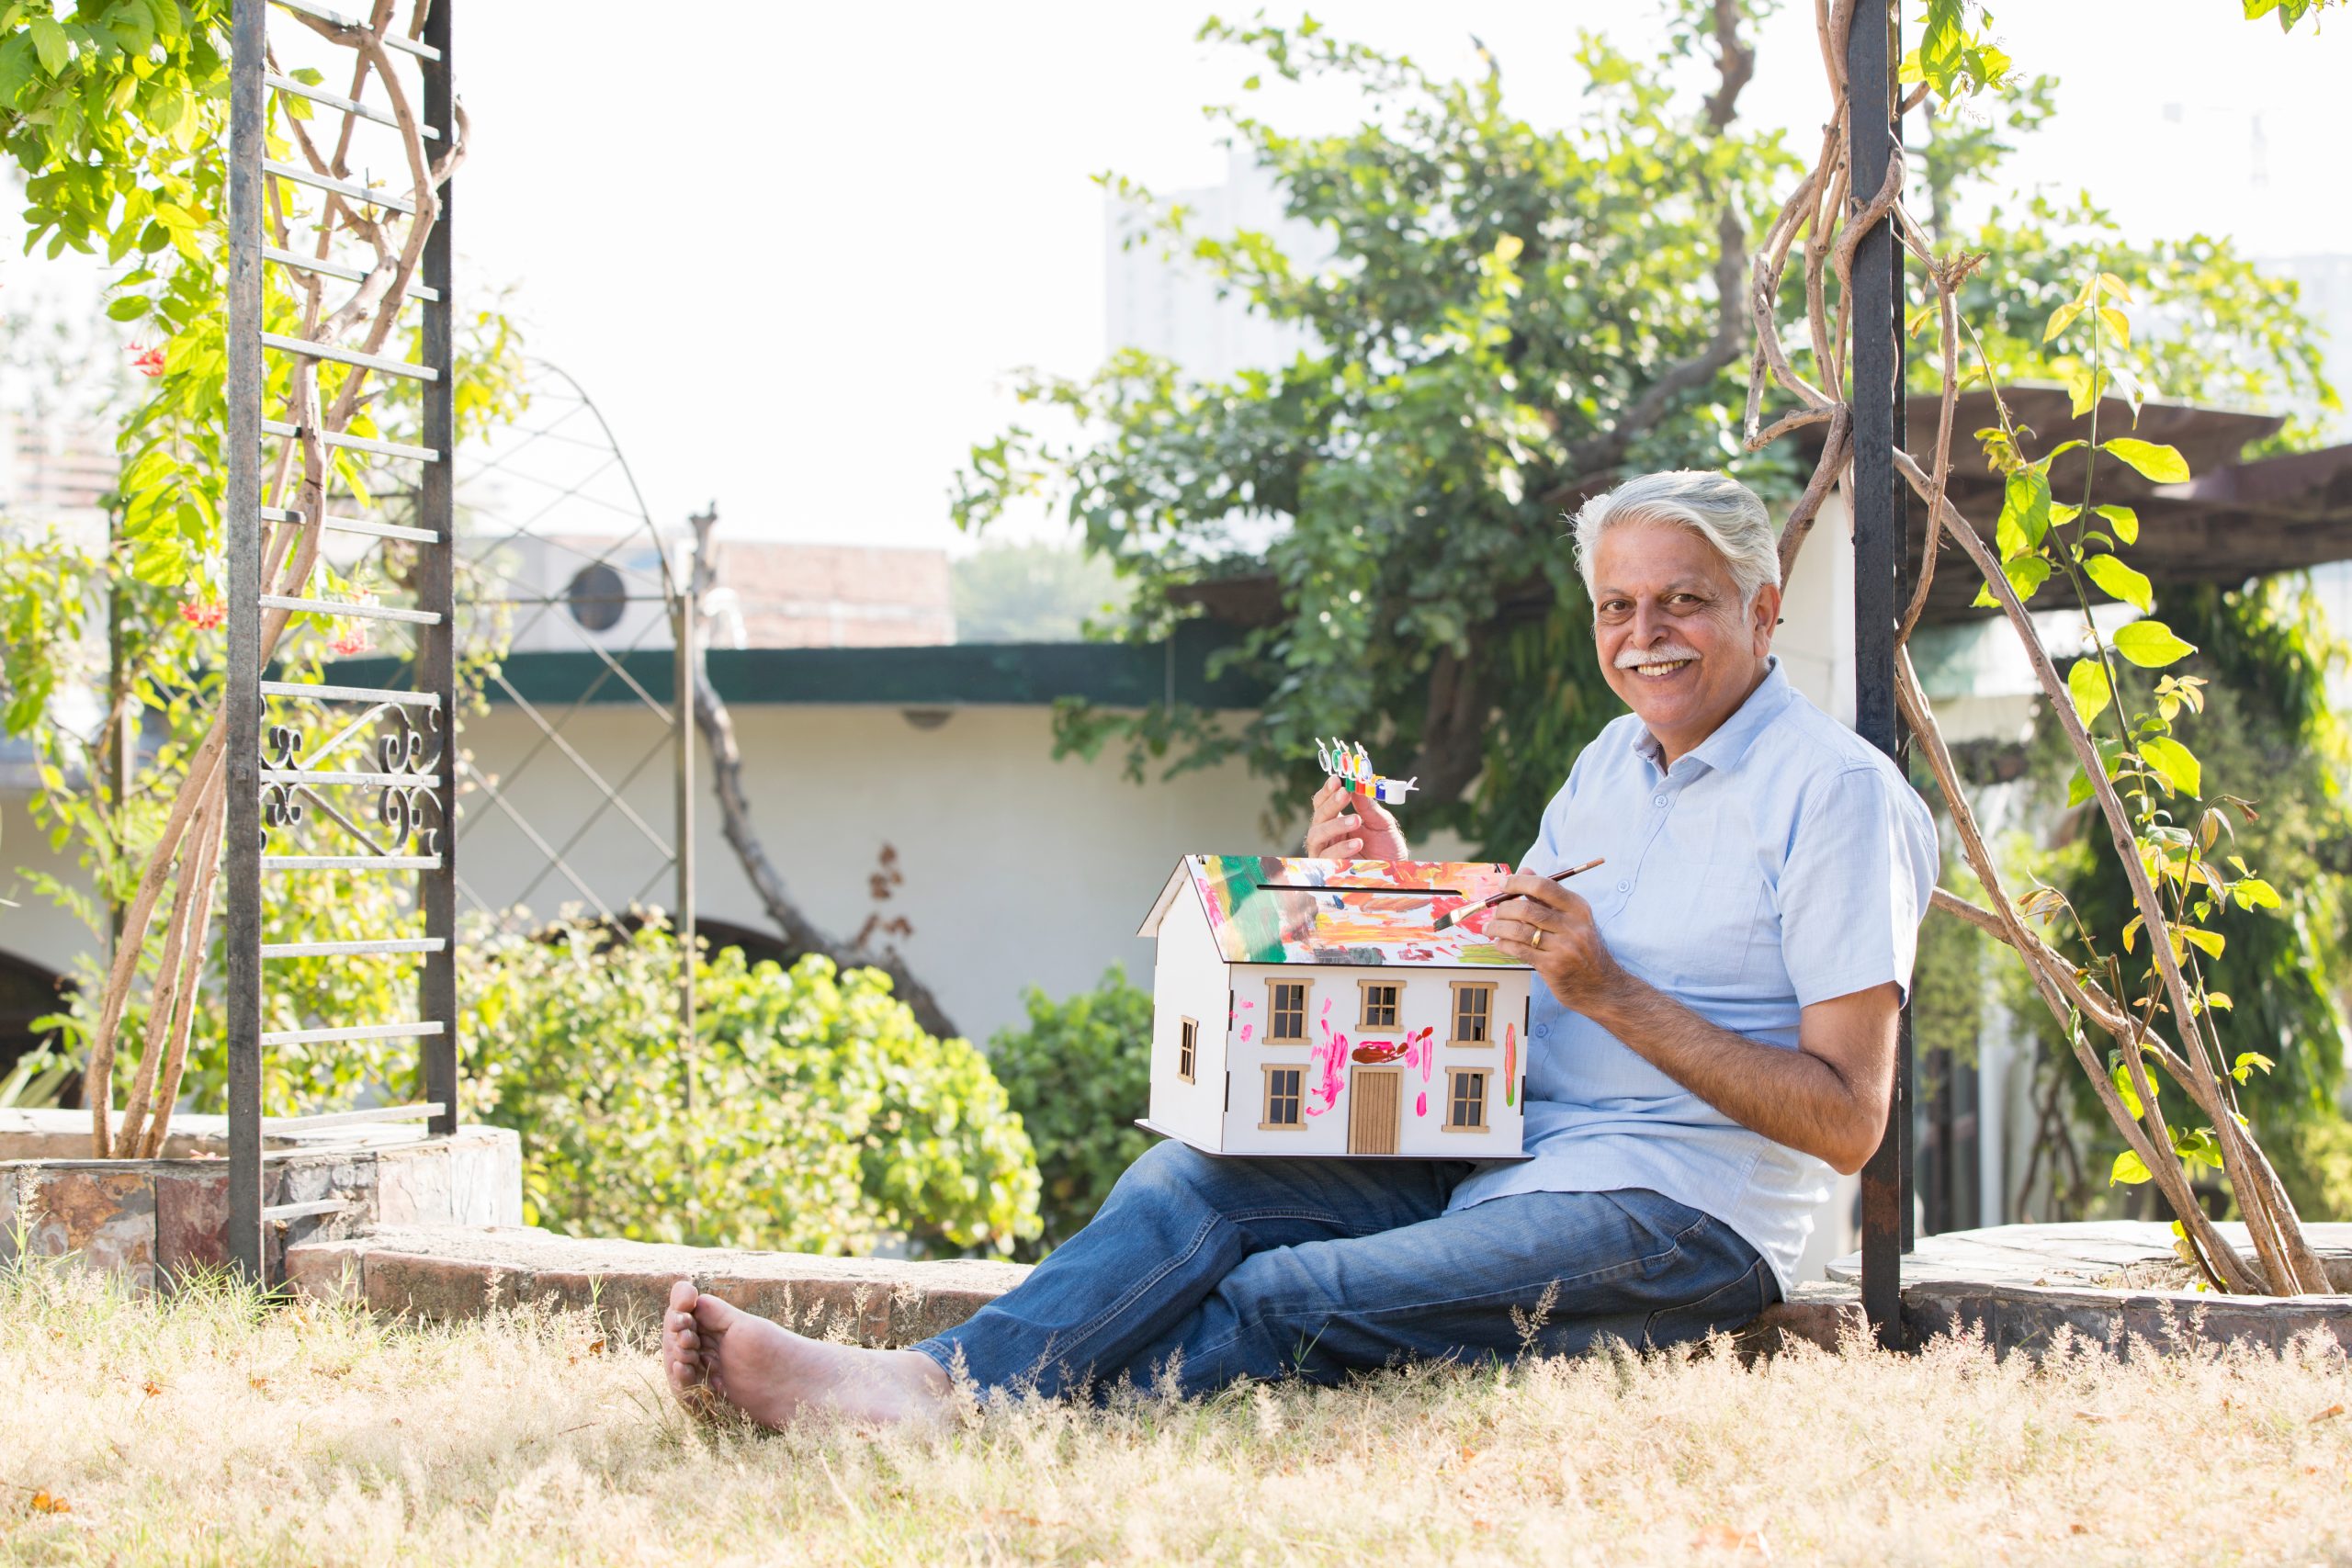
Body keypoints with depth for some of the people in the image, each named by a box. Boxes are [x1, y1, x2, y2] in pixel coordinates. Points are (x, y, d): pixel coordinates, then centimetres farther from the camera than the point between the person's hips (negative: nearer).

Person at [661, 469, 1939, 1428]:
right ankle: (916, 1382, -35)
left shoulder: (1835, 791, -6)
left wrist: (1611, 992, -18)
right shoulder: (1614, 761, 20)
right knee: (1197, 1182, -17)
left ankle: (967, 1412, -34)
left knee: (1292, 1299, -27)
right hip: (1506, 1159, 7)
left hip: (1679, 1215, -7)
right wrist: (1401, 891, 0)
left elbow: (1848, 1121, -13)